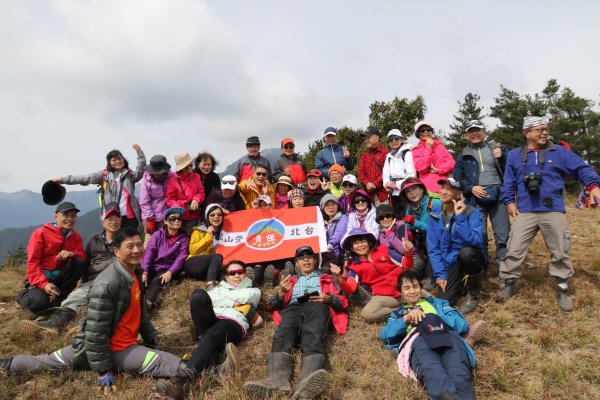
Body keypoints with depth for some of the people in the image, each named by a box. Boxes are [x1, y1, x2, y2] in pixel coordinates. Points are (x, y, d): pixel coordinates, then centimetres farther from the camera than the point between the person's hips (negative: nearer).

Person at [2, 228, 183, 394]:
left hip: (124, 344, 9)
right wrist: (104, 370, -17)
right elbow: (96, 332, -22)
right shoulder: (106, 284, -25)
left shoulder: (135, 272, 3)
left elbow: (141, 311, 15)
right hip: (114, 349, -9)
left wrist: (151, 342, 17)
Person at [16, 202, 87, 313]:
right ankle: (24, 295, 9)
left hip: (60, 277, 4)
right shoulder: (41, 233, -8)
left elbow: (83, 256, -5)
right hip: (41, 277, -3)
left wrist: (72, 254, -30)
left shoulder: (76, 236, 5)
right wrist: (44, 284, -27)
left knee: (80, 262, -22)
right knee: (39, 302, -30)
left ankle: (59, 297, -11)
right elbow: (32, 263, -14)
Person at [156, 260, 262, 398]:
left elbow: (246, 297, 3)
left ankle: (181, 379, -56)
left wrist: (221, 293, 13)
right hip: (211, 321, 3)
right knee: (198, 294, -25)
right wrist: (232, 303, 1)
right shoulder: (219, 287, 35)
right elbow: (209, 298, 11)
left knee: (210, 337, -36)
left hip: (234, 323, -3)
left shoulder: (253, 291, 28)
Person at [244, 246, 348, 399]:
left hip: (317, 306, -1)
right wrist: (280, 293, 3)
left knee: (313, 337, -38)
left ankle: (310, 379, -66)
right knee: (283, 335, -35)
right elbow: (272, 306, 26)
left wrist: (329, 298, -1)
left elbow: (343, 302, 22)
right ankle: (277, 379, -60)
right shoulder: (291, 280, 38)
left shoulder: (326, 279, 35)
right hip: (293, 308, 2)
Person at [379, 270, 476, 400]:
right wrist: (405, 319, 0)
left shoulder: (437, 302, 37)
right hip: (416, 341, -1)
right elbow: (384, 335, 14)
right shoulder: (397, 314, 37)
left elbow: (462, 324, 19)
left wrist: (433, 318, 3)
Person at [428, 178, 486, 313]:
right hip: (450, 263, 3)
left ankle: (474, 293, -9)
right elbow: (433, 247, -2)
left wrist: (459, 217, -35)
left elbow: (475, 241, -33)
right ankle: (459, 281, 22)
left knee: (466, 252, -38)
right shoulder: (435, 213, -4)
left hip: (470, 258, -3)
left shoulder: (472, 213, -16)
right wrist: (440, 274, -9)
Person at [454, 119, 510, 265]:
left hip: (497, 195, 0)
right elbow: (457, 178, 9)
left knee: (503, 234, -3)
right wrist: (471, 188, -7)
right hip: (476, 198, 0)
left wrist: (502, 157, -10)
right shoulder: (463, 155, 14)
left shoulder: (497, 148, 14)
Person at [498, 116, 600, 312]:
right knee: (514, 250, -3)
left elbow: (582, 169, 2)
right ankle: (509, 284, 12)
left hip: (554, 212, 0)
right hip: (525, 212, 0)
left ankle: (562, 290, 21)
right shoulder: (514, 155, 9)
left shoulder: (559, 152, 6)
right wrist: (509, 201, 2)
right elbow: (509, 181, 12)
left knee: (560, 252, 6)